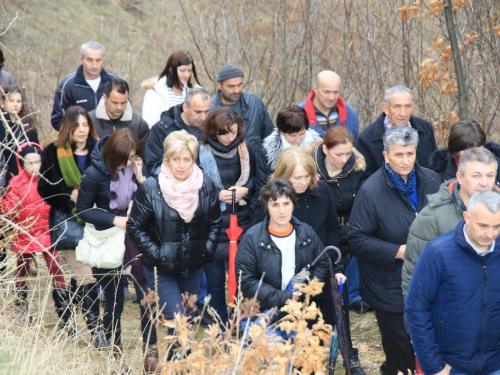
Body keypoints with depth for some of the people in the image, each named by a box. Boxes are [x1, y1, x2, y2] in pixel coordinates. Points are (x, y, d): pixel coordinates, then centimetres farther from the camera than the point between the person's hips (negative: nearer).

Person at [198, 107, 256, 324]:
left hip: (242, 223, 3)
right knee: (215, 279, 5)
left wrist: (245, 189, -5)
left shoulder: (244, 150, 4)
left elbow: (255, 178, 15)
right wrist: (217, 195, -15)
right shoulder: (201, 153, -8)